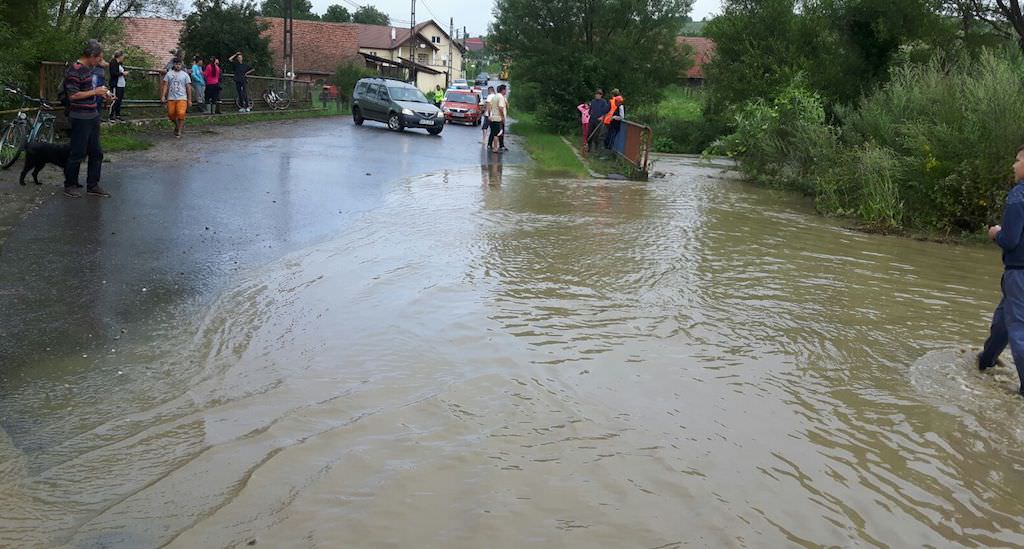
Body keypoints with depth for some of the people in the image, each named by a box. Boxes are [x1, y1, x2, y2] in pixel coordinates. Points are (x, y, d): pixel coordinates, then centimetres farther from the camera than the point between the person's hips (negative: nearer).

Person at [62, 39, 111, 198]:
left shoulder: (89, 68, 10)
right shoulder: (74, 70, -17)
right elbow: (73, 95, -21)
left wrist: (100, 92, 11)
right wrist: (95, 92, -16)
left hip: (92, 116, 9)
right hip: (80, 118, -9)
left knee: (96, 153, 11)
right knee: (78, 153, 0)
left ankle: (92, 186, 19)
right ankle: (69, 185, 13)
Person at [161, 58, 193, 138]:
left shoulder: (185, 75, 6)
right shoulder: (169, 74, 9)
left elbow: (188, 87, 6)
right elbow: (165, 85, 6)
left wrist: (189, 99, 2)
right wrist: (163, 96, -5)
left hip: (182, 98, -3)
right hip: (171, 98, 3)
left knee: (181, 114, -15)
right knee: (171, 114, 4)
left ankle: (179, 131, -6)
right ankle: (177, 125, 32)